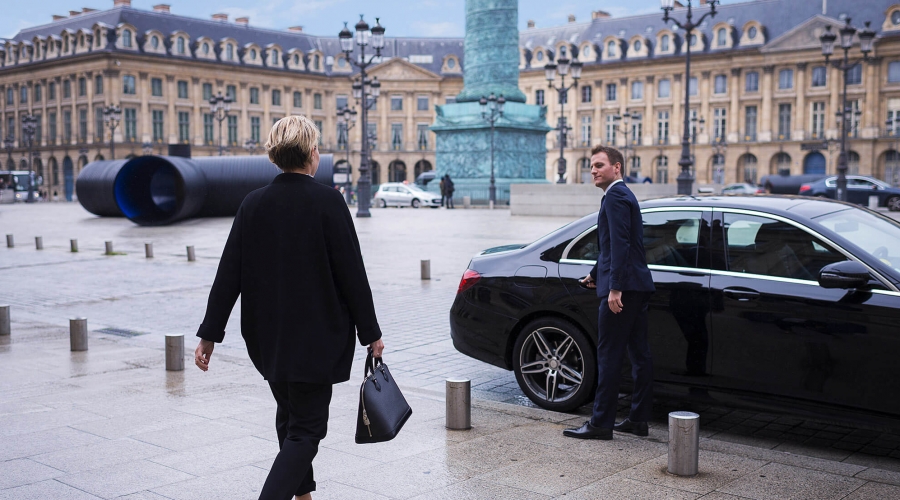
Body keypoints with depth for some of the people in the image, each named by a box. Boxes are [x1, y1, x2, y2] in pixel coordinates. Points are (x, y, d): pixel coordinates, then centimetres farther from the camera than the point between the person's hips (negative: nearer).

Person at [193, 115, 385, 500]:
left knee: (289, 417, 22)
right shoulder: (327, 201, -13)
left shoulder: (253, 204, -1)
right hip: (317, 338, -5)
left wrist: (210, 334, 4)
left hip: (268, 337, 5)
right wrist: (370, 332, -3)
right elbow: (352, 272, -12)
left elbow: (229, 274, -1)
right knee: (305, 429, 2)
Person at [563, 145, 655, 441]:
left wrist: (614, 288, -25)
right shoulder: (623, 194, 21)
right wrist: (595, 274, 38)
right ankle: (639, 419, 18)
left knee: (609, 355, -5)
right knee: (639, 353, 11)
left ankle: (601, 424, 0)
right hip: (638, 287, 10)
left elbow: (619, 244, -21)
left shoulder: (615, 196, -11)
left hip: (622, 287, -10)